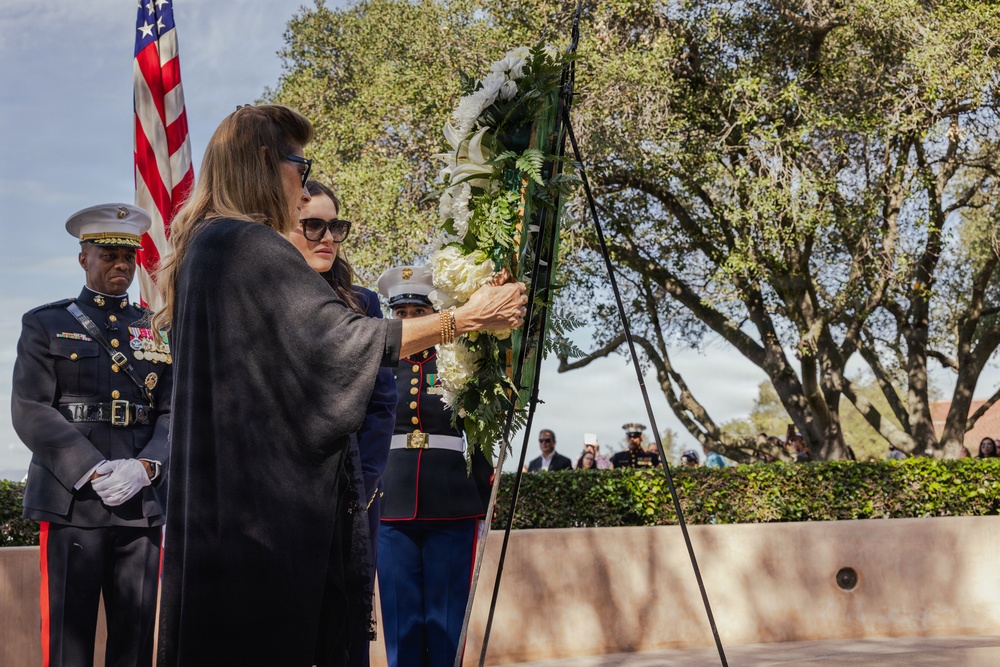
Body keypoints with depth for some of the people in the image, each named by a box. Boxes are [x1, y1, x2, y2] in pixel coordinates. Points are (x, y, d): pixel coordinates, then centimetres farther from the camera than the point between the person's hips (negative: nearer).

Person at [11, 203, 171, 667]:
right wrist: (93, 472, -13)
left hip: (143, 502, 3)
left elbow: (174, 414, 10)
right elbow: (30, 411, -2)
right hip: (72, 501, -2)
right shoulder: (46, 325, 10)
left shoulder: (159, 332, 17)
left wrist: (144, 467, -11)